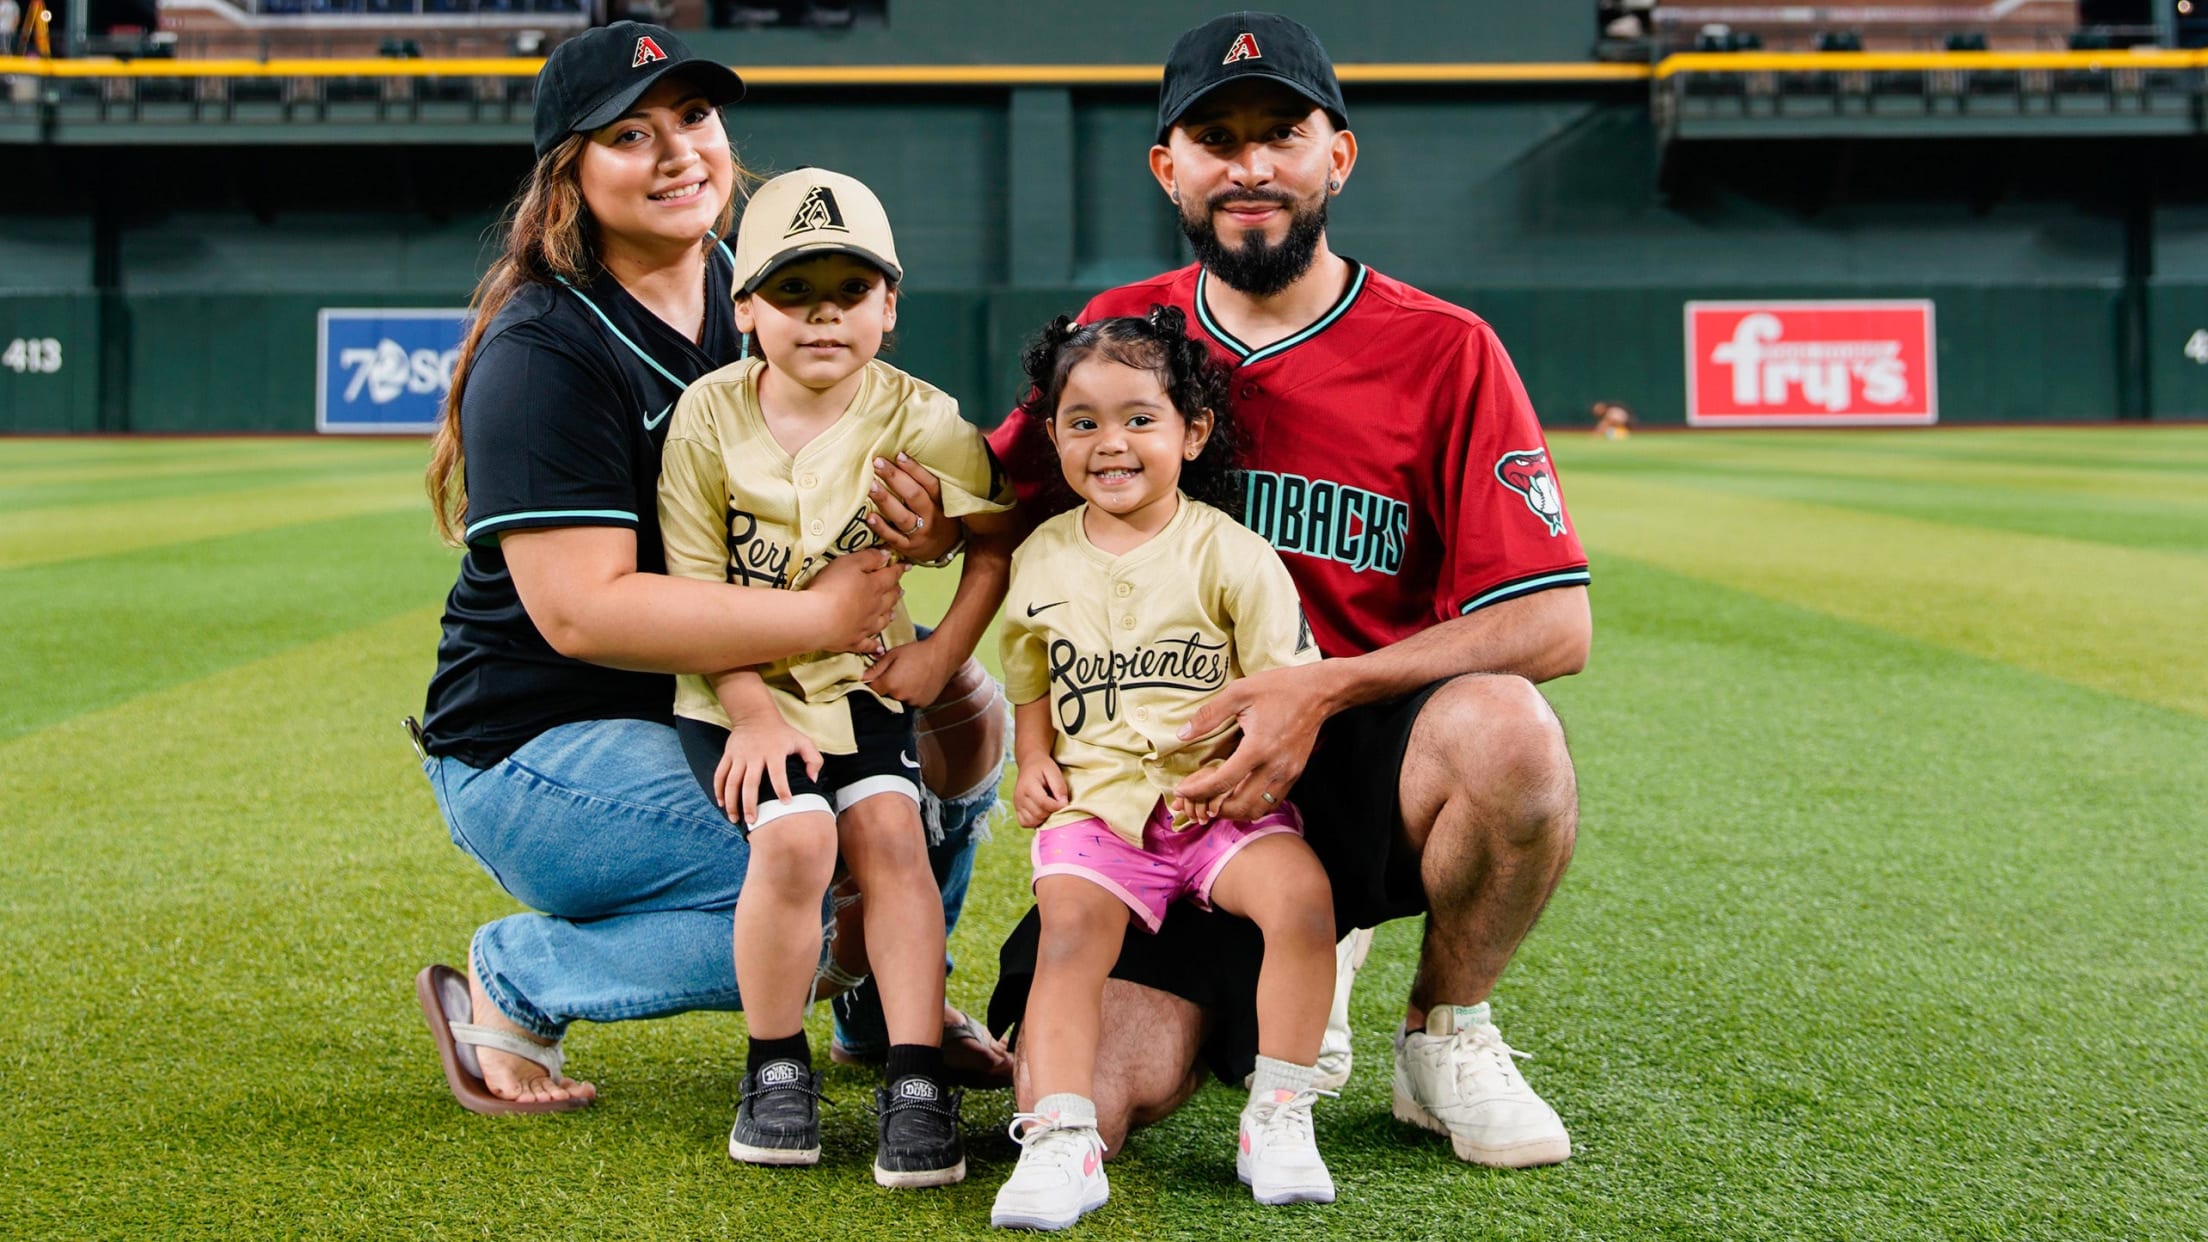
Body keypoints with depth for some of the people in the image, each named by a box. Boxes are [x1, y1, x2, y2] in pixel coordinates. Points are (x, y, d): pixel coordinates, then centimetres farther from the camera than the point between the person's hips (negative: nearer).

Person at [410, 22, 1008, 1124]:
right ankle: (510, 982, -3)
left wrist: (915, 529, -16)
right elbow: (581, 610, -27)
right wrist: (819, 616, -29)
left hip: (713, 701, 8)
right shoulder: (542, 357, -19)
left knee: (957, 701, -5)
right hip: (536, 745, -8)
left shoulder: (752, 298, 5)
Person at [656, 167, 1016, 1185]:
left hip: (861, 680, 2)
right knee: (792, 836, -24)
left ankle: (917, 1084, -13)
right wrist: (751, 711, -16)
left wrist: (943, 653, -6)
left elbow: (998, 537, 3)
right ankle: (776, 1070, -4)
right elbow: (696, 585, -7)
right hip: (736, 689, -1)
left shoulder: (919, 422, -6)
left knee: (889, 831, -20)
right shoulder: (708, 418, -8)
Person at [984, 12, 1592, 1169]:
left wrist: (1328, 690, -24)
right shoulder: (1123, 333, 5)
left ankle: (1446, 1034, -5)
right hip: (1170, 791, 2)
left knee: (1505, 729, -37)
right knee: (1078, 1106, -18)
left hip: (1366, 771, -2)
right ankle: (1276, 980, 18)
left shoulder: (1443, 352, -6)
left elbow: (1555, 624, -13)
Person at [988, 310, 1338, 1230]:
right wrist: (1035, 763, 6)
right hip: (1098, 802, 2)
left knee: (1298, 892, -27)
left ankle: (1279, 1114, -15)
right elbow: (1031, 685, 24)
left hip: (1220, 800, -2)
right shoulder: (1041, 560, 10)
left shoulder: (1228, 554, -2)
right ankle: (1060, 1140, -26)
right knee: (1069, 926, -25)